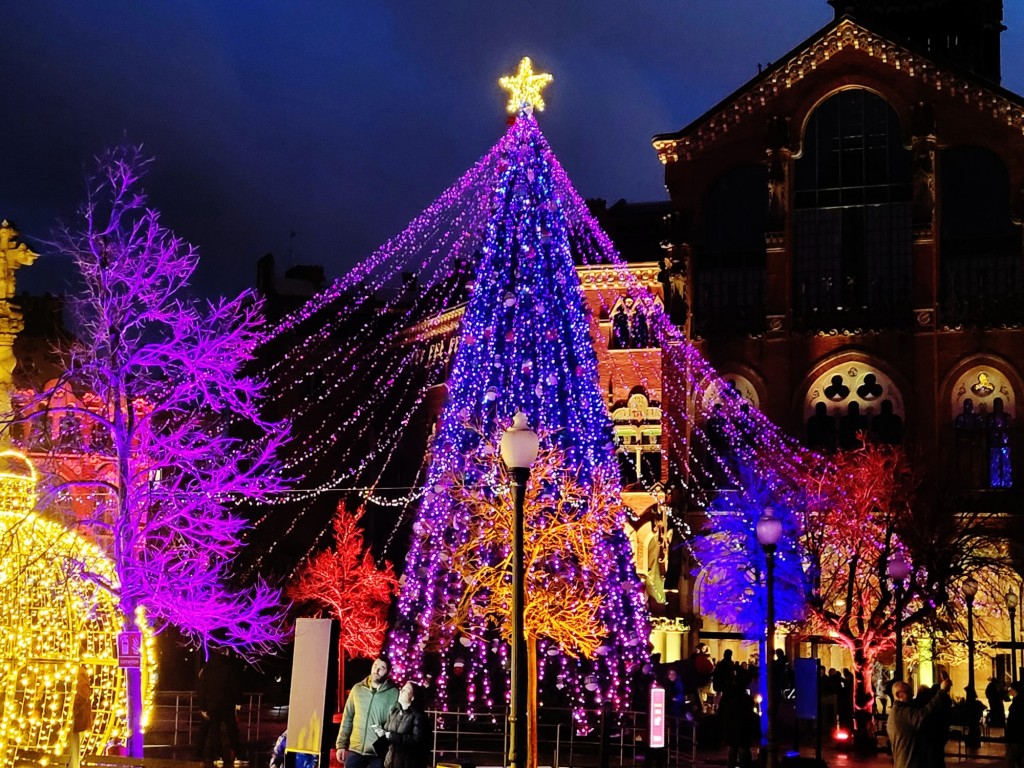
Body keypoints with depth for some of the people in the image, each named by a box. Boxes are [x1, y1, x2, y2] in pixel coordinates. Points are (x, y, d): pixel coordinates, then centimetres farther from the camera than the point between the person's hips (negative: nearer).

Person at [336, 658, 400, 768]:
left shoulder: (394, 693, -5)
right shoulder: (357, 689, 5)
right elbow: (347, 718, 10)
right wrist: (341, 744, 6)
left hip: (378, 753, -3)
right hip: (355, 750, 3)